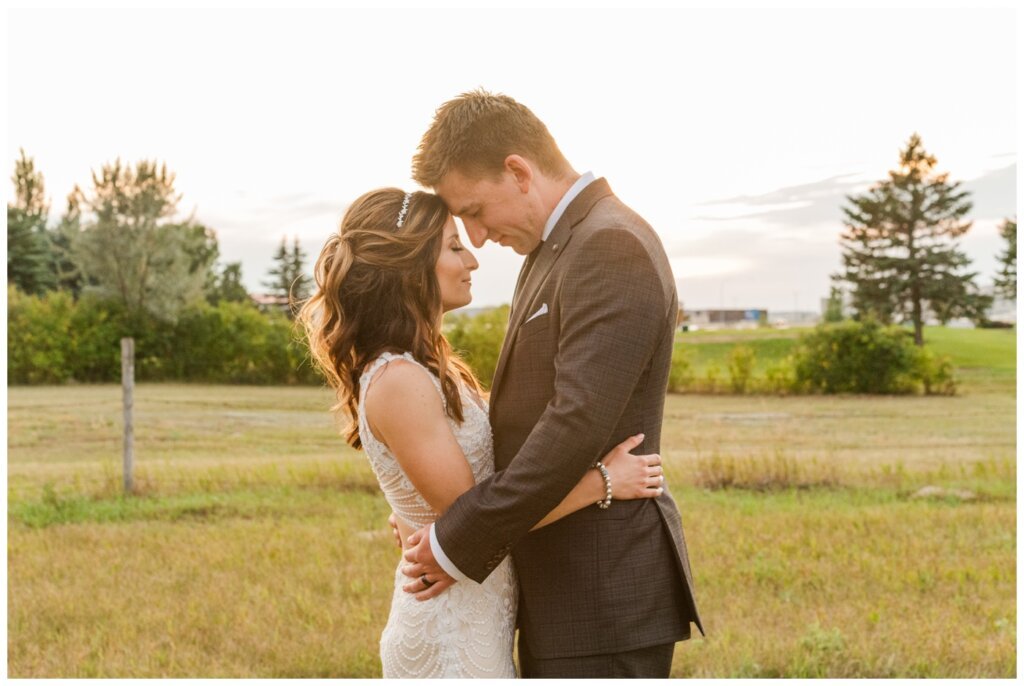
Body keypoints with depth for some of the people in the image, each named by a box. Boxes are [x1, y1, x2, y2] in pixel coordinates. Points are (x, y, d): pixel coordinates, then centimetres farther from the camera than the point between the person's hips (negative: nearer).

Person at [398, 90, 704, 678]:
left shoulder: (613, 246, -17)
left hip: (604, 597, -10)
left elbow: (578, 426, -25)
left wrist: (459, 545, -17)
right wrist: (457, 534, 5)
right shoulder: (554, 250, 15)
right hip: (562, 592, 10)